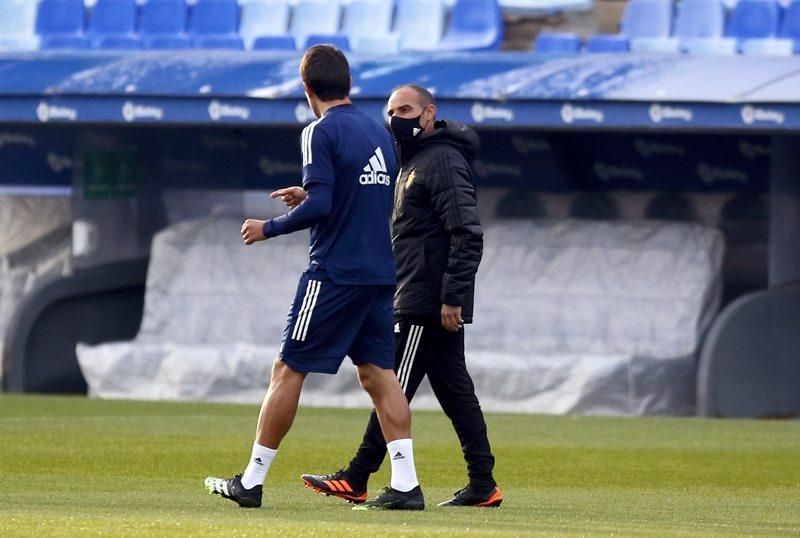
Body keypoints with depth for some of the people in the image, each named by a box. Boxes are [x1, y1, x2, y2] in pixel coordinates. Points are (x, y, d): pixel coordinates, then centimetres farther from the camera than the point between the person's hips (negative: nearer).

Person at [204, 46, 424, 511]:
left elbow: (320, 206, -19)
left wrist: (268, 228, -5)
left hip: (335, 272, -7)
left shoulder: (322, 133, -10)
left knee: (289, 370, 0)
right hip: (381, 274, 7)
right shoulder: (379, 132, 13)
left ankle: (252, 481, 4)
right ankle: (406, 485, -2)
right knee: (378, 373, 7)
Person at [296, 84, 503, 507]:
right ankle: (482, 485, 8)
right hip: (416, 301, 11)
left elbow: (468, 235, -20)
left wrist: (452, 297, -23)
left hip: (427, 304, -11)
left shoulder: (442, 162, -12)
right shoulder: (413, 163, 21)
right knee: (455, 392, 8)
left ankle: (356, 479, -5)